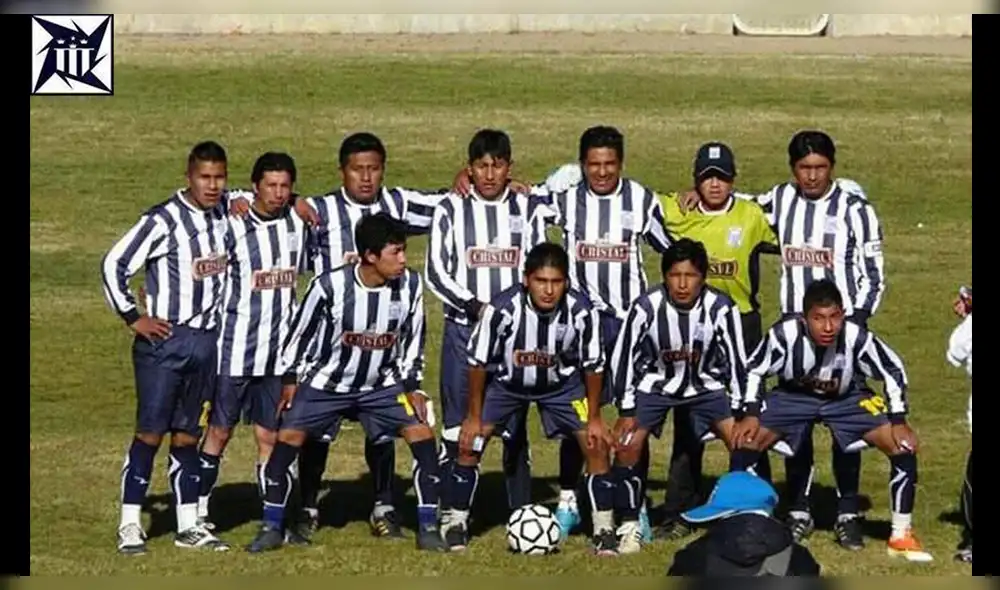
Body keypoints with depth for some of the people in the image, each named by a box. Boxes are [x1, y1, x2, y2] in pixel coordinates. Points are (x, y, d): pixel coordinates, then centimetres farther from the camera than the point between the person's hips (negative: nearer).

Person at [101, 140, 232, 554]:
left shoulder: (226, 214, 6)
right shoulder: (164, 221, -13)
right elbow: (114, 264, -11)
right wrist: (133, 317, -10)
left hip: (208, 341, 6)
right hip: (165, 339, -6)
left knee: (188, 435, 12)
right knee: (151, 431, -6)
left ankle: (188, 526, 16)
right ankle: (130, 526, -2)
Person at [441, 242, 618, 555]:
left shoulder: (581, 311, -29)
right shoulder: (502, 308, -33)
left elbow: (593, 365, -11)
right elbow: (477, 361, -17)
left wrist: (594, 418, -7)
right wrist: (474, 416, -11)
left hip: (562, 383, 1)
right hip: (507, 381, -1)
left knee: (597, 444, -10)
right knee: (470, 443, -9)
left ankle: (604, 529, 3)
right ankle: (456, 522, 9)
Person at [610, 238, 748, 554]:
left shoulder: (721, 308, -24)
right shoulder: (647, 307, -25)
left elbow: (736, 361, -13)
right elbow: (624, 358, -13)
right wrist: (627, 410, -11)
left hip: (705, 384, 1)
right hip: (656, 383, 0)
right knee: (627, 445, -16)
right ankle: (630, 526, 1)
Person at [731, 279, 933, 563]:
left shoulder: (857, 337, -31)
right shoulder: (785, 335, -30)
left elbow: (893, 372, -13)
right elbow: (754, 370, -10)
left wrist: (898, 421, -14)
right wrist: (751, 414, -16)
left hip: (846, 398, 0)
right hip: (793, 396, 0)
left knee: (904, 447, -16)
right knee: (745, 442, -19)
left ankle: (901, 535, 1)